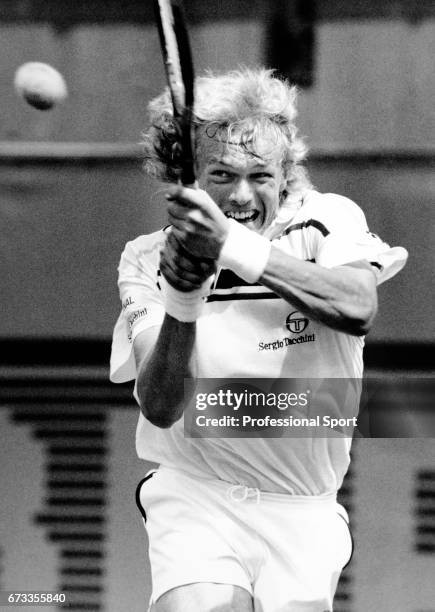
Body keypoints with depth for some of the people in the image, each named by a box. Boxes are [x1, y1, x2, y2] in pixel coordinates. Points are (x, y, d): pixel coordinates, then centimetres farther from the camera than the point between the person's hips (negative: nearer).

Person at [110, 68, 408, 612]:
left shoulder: (329, 222, -5)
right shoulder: (148, 261, -3)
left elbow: (357, 310, -28)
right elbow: (160, 408, -14)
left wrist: (235, 247, -38)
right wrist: (181, 304, -31)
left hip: (303, 514, 2)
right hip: (194, 500, -2)